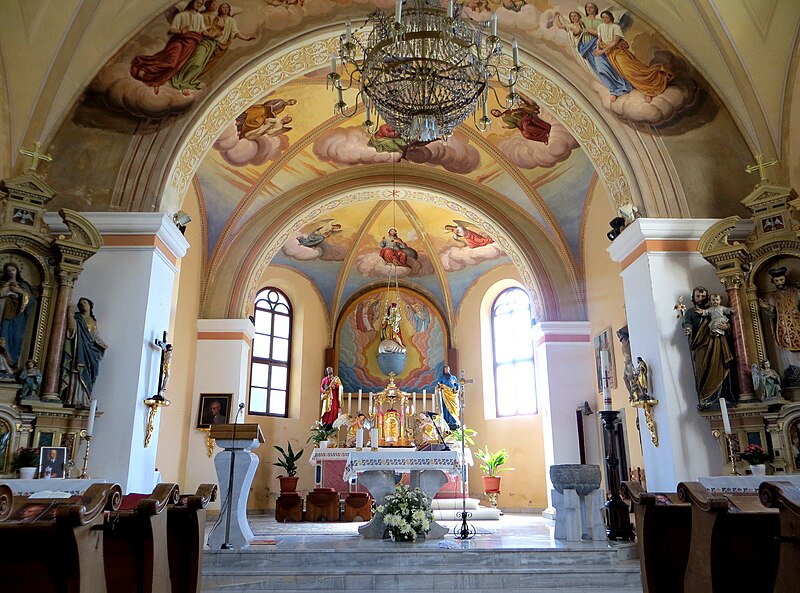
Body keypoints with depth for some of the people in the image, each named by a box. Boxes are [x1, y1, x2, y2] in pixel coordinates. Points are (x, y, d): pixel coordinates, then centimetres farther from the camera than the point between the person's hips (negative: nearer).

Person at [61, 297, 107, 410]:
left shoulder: (93, 320, 20)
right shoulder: (77, 318, 4)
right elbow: (71, 328, -17)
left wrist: (101, 344, 12)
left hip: (91, 351, 6)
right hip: (80, 349, -6)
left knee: (88, 377, 2)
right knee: (77, 374, -12)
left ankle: (83, 401, 3)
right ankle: (73, 400, -14)